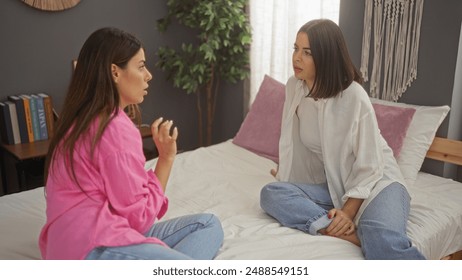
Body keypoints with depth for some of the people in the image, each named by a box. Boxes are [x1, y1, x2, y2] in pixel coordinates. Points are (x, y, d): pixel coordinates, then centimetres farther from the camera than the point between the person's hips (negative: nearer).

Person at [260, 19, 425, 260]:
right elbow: (293, 138, 13)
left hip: (376, 181, -6)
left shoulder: (354, 97, -20)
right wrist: (286, 169, 23)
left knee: (383, 239, -40)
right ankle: (353, 235, -29)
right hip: (332, 185, 7)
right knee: (270, 194, -23)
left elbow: (368, 165, -16)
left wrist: (349, 211, -22)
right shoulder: (294, 87, -4)